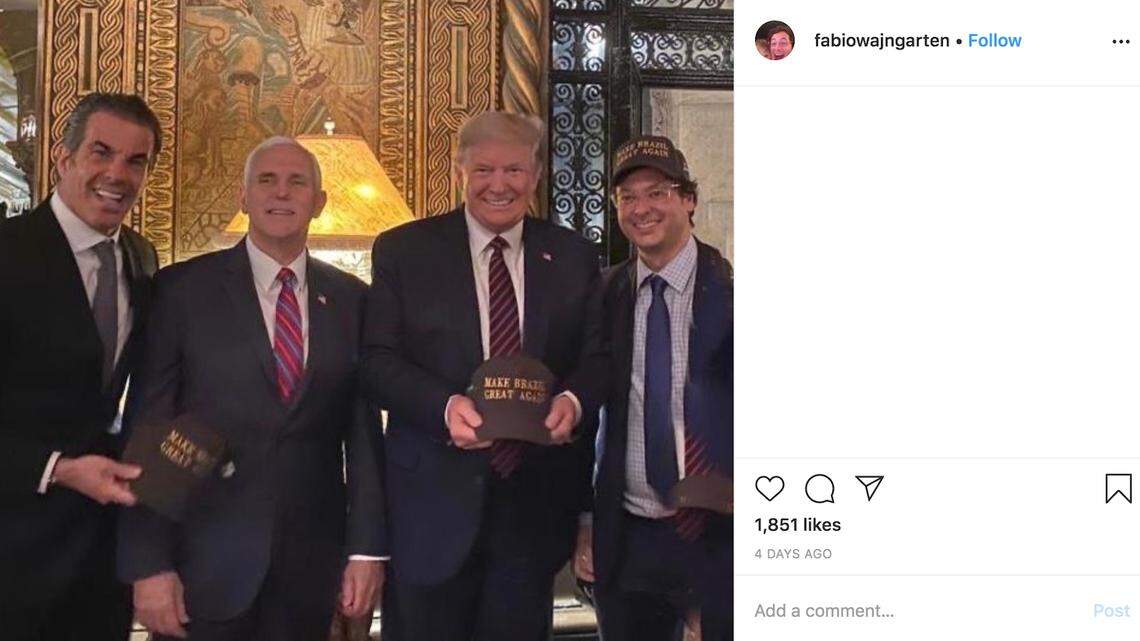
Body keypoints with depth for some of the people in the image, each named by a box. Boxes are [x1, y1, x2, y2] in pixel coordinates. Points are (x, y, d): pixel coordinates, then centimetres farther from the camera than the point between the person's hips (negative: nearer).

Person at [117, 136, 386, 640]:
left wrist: (367, 547, 0)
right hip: (206, 561, -2)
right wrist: (148, 564, -9)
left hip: (312, 563, 2)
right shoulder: (183, 288, -2)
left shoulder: (350, 298, 6)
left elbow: (363, 427, 5)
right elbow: (147, 429, -4)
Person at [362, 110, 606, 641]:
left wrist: (575, 400, -16)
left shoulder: (574, 257, 8)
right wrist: (444, 405, -22)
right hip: (434, 497, -2)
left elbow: (596, 358, 7)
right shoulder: (403, 250, 1)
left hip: (536, 501, 2)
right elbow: (378, 359, -4)